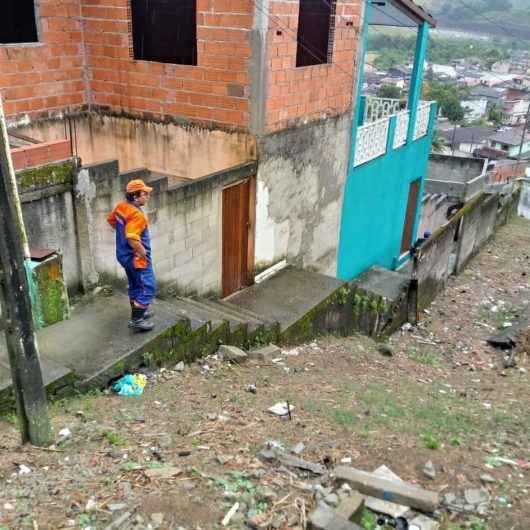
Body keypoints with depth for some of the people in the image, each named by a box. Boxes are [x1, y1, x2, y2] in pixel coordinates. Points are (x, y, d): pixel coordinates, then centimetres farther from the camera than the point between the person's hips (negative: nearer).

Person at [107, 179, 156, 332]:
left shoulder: (121, 206, 2)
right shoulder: (136, 214, -27)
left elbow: (111, 219, 20)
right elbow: (132, 239, -35)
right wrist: (144, 254, -23)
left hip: (124, 254, 10)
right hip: (136, 257, -10)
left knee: (135, 285, 23)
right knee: (148, 288, -2)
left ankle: (138, 311, 38)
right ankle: (136, 320, 0)